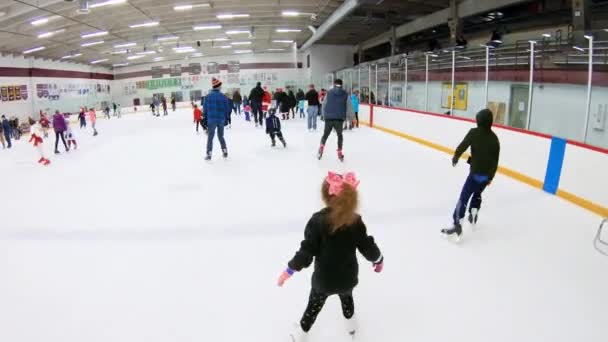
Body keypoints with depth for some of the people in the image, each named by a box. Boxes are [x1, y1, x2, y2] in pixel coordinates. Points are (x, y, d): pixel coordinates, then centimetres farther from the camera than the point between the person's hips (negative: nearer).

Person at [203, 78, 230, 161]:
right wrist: (226, 119, 10)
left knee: (210, 137, 4)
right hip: (221, 120, 2)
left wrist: (205, 119, 6)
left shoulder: (208, 96, -5)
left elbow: (205, 109, -2)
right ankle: (225, 152, 21)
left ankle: (209, 154, 2)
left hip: (211, 120, -2)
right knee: (221, 136, 18)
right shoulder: (223, 96, -4)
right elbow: (227, 109, 0)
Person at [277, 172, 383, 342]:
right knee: (346, 297, 34)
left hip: (323, 279, -2)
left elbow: (307, 251, -22)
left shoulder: (317, 220, -23)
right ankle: (351, 324, 57)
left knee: (314, 304, 23)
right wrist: (378, 259, 13)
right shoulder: (356, 221, -16)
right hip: (348, 278, 2)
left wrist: (290, 270, -9)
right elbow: (368, 247, -9)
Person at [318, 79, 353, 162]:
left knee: (325, 134, 17)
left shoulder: (329, 92, 6)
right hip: (339, 119, -1)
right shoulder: (345, 94, 3)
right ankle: (340, 153, 16)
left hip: (328, 118, 1)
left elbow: (324, 105, 8)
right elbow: (349, 107, 1)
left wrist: (324, 116, 20)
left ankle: (321, 147, -5)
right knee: (339, 135, 18)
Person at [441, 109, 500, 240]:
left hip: (476, 172, -6)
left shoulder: (474, 132, -8)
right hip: (487, 174, 6)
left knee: (464, 197, -7)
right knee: (477, 193, 30)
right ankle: (473, 215, 33)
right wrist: (491, 177, 16)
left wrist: (455, 157, 7)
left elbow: (463, 146, -12)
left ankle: (457, 226, -15)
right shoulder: (494, 138, 7)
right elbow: (495, 160, 8)